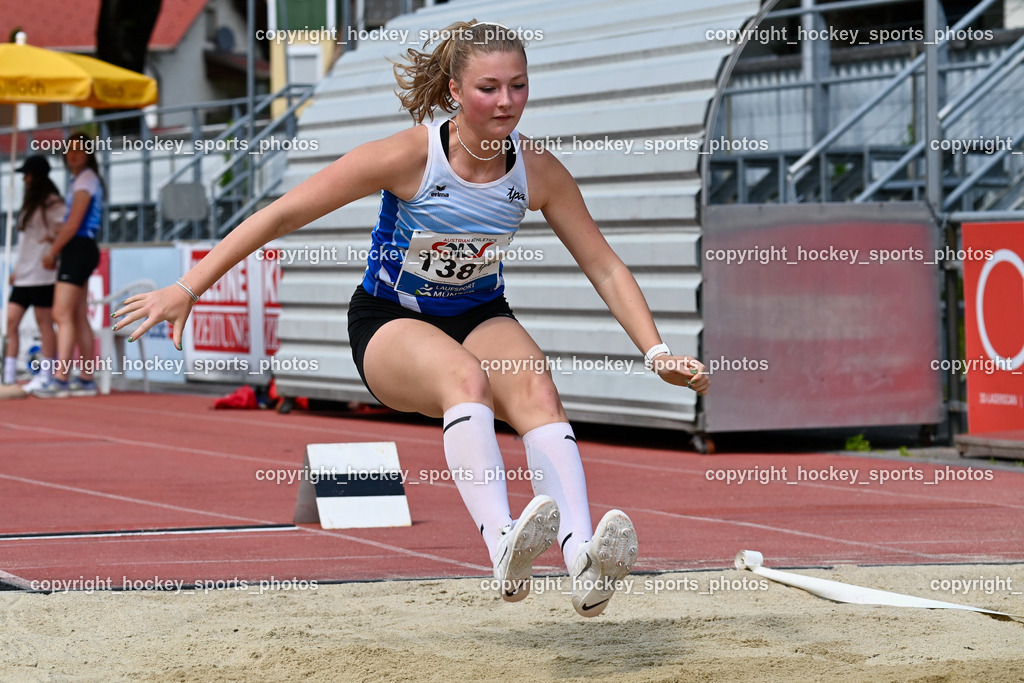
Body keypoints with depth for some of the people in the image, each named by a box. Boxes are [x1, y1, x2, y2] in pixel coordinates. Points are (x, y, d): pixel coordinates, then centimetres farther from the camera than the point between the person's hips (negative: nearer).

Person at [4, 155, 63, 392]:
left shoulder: (52, 203, -7)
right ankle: (9, 375, 3)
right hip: (24, 275, 9)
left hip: (42, 275, -9)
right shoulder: (30, 203, 20)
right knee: (10, 320, 2)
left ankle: (45, 376, -3)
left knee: (44, 322, -6)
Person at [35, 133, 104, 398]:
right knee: (79, 317, 10)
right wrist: (57, 249, 9)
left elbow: (73, 223, -15)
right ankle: (86, 378, 12)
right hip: (81, 250, 10)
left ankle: (60, 378, -21)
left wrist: (52, 252, -8)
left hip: (78, 250, -10)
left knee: (62, 314, -15)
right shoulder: (85, 180, 20)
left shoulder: (85, 180, -9)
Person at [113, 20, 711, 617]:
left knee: (537, 390, -30)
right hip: (391, 322, -3)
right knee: (465, 376, -37)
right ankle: (504, 547, -58)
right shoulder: (409, 157, -22)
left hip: (482, 316, 3)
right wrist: (188, 289, -19)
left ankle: (584, 562, -49)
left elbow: (606, 267, -4)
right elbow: (283, 215, -18)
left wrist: (657, 353, -15)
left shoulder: (538, 171, -12)